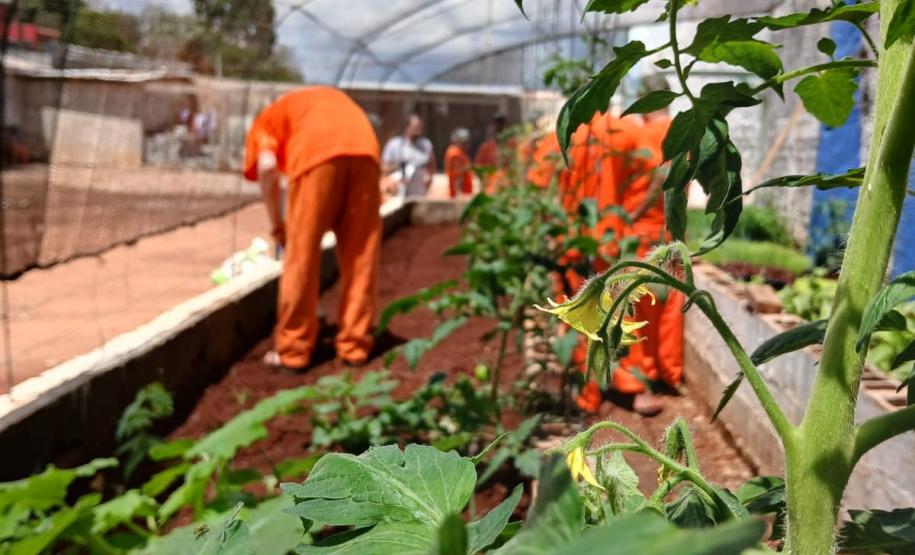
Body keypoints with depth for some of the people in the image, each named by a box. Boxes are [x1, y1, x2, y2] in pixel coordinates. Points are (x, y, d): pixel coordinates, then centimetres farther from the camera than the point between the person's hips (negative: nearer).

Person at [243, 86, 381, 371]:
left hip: (318, 153, -4)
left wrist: (277, 224, 14)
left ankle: (293, 350, 13)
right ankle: (355, 345, 17)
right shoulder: (329, 97, 43)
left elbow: (267, 167, 5)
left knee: (302, 257, 6)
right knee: (360, 257, 11)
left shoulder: (266, 120, 27)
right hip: (364, 150, 4)